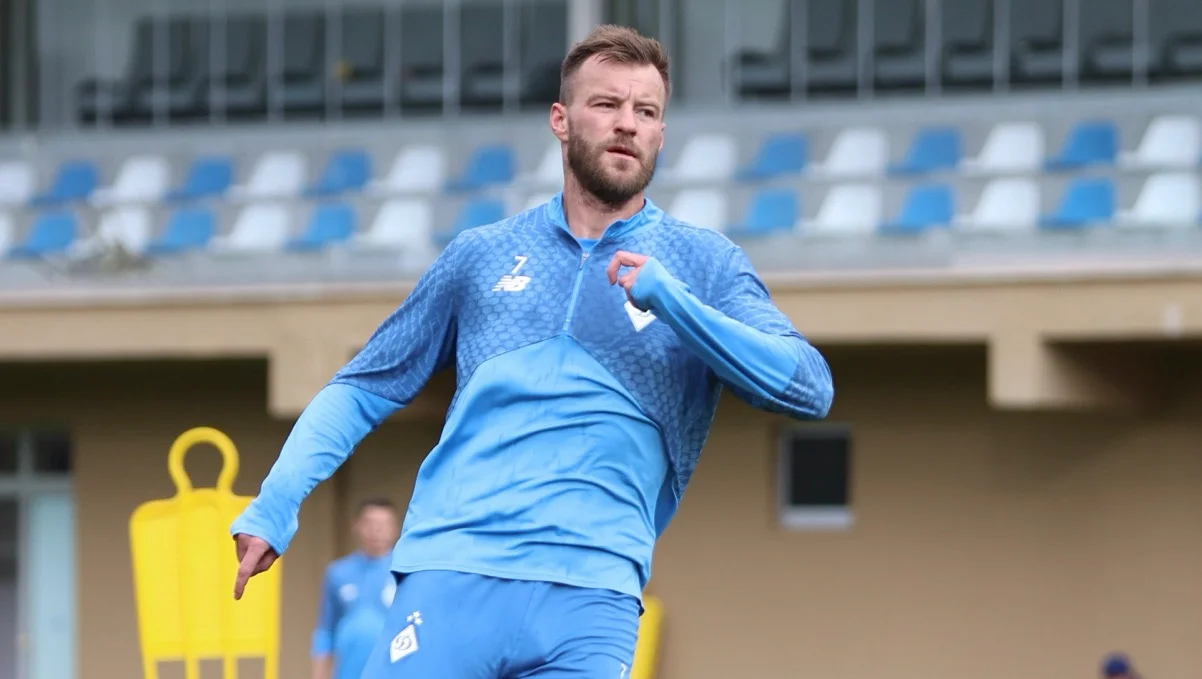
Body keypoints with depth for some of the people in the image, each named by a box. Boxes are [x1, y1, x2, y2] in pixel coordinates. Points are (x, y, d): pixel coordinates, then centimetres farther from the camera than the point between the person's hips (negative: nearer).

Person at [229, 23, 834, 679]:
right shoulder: (481, 255, 16)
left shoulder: (703, 265, 12)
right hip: (449, 575, 1)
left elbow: (808, 389, -1)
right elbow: (364, 387, 21)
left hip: (590, 597, -1)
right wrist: (275, 503, 6)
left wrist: (671, 301, -12)